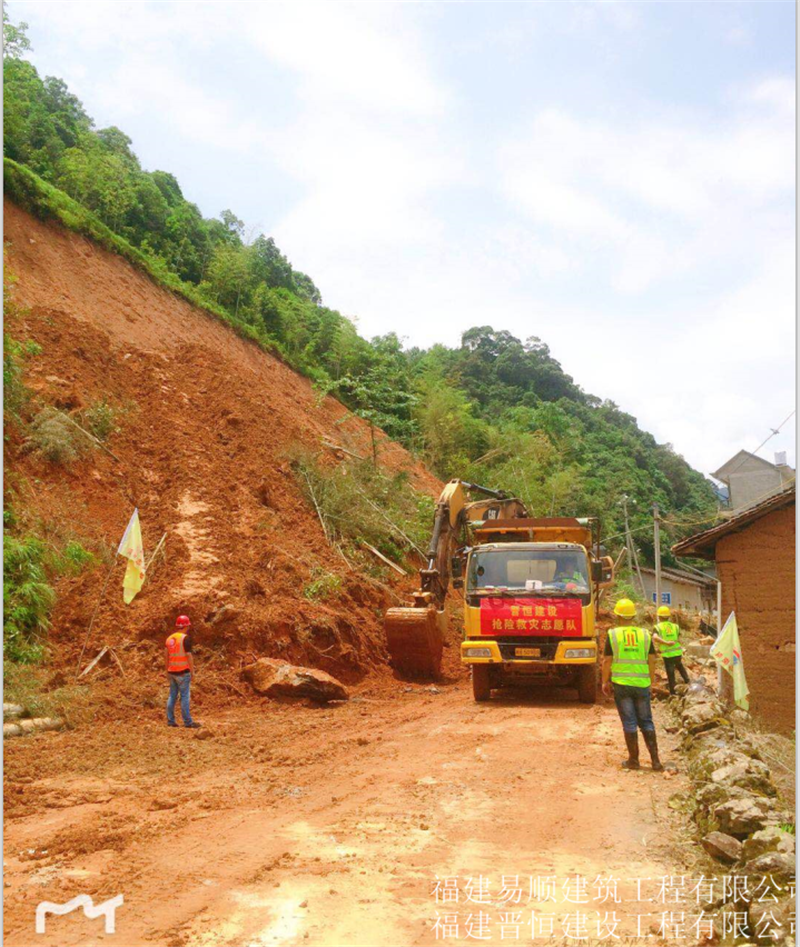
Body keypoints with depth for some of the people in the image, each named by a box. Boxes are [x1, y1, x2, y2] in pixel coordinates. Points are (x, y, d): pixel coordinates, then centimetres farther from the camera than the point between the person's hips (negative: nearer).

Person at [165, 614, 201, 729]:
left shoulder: (170, 638, 9)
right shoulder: (186, 638, -14)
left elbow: (167, 656, 13)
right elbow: (189, 655, -16)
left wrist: (167, 671, 20)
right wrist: (192, 671, -10)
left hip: (172, 672, 7)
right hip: (183, 672, -7)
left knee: (172, 696, 11)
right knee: (184, 696, -4)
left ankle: (170, 720, 11)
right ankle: (188, 722, -1)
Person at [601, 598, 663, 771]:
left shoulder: (613, 634, -4)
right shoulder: (645, 634, 4)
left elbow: (607, 661, -4)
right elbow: (652, 661, 5)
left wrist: (605, 681, 6)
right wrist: (649, 681, 16)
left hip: (621, 684, -2)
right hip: (642, 684, 2)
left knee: (629, 722, 5)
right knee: (646, 722, 12)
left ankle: (633, 760, 10)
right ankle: (655, 759, 10)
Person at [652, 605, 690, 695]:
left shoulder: (657, 627, -4)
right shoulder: (675, 626, 6)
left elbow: (655, 638, -24)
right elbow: (679, 640, 2)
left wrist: (666, 643, -27)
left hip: (667, 654, -3)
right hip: (677, 652, 3)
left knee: (670, 672, 10)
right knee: (679, 665, 33)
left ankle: (672, 691, 16)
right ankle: (686, 678, 18)